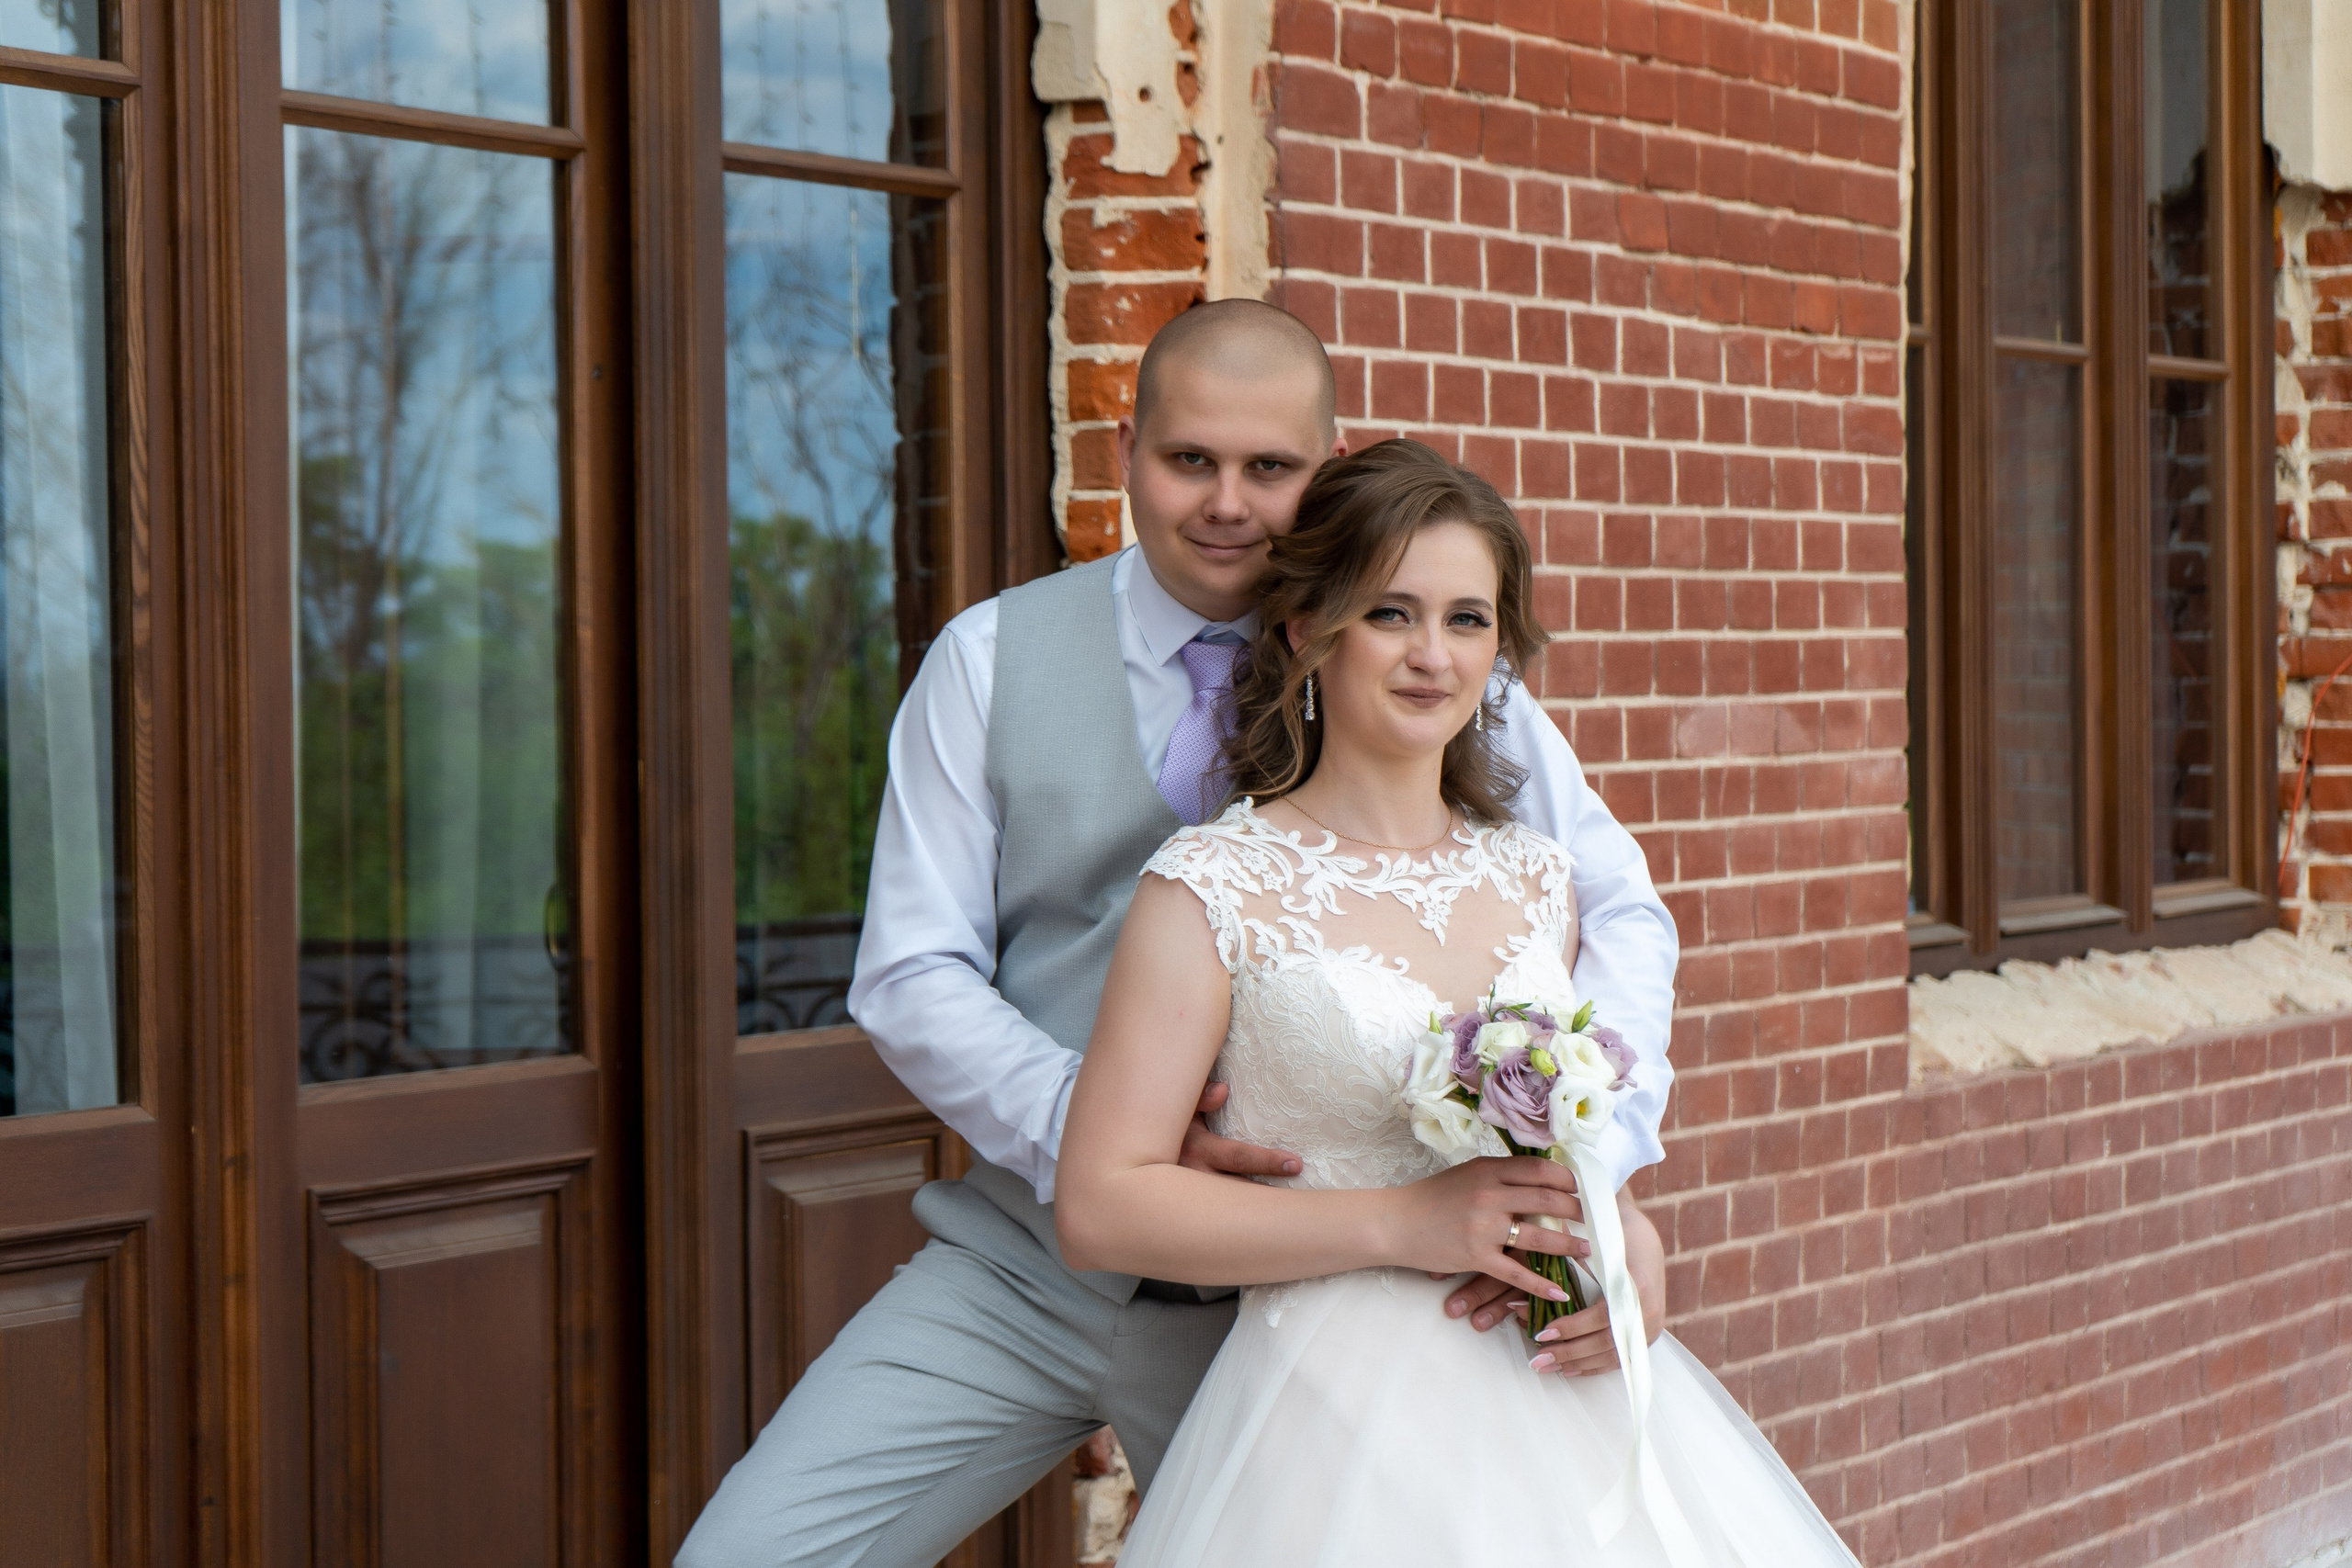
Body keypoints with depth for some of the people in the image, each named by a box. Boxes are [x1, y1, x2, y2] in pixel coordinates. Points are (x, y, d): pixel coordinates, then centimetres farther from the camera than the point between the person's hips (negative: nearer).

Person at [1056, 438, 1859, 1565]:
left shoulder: (1536, 876, 11)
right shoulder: (1212, 889, -6)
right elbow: (1101, 1208, -11)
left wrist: (1626, 1248, -1)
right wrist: (1401, 1225, -16)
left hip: (1567, 1392, 5)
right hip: (1342, 1414, -5)